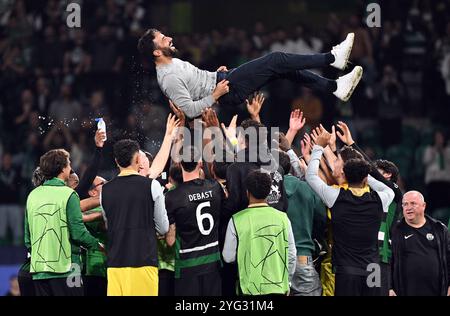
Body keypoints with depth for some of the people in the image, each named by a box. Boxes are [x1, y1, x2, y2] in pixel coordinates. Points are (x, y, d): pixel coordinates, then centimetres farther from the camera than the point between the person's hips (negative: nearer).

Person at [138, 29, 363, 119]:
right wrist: (214, 96, -20)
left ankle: (335, 87, 3)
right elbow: (189, 110, -25)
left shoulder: (172, 63, 11)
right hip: (230, 91, -10)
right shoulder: (169, 78, -20)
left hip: (221, 80, 10)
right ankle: (333, 58, -6)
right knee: (276, 60, -14)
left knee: (285, 69, 3)